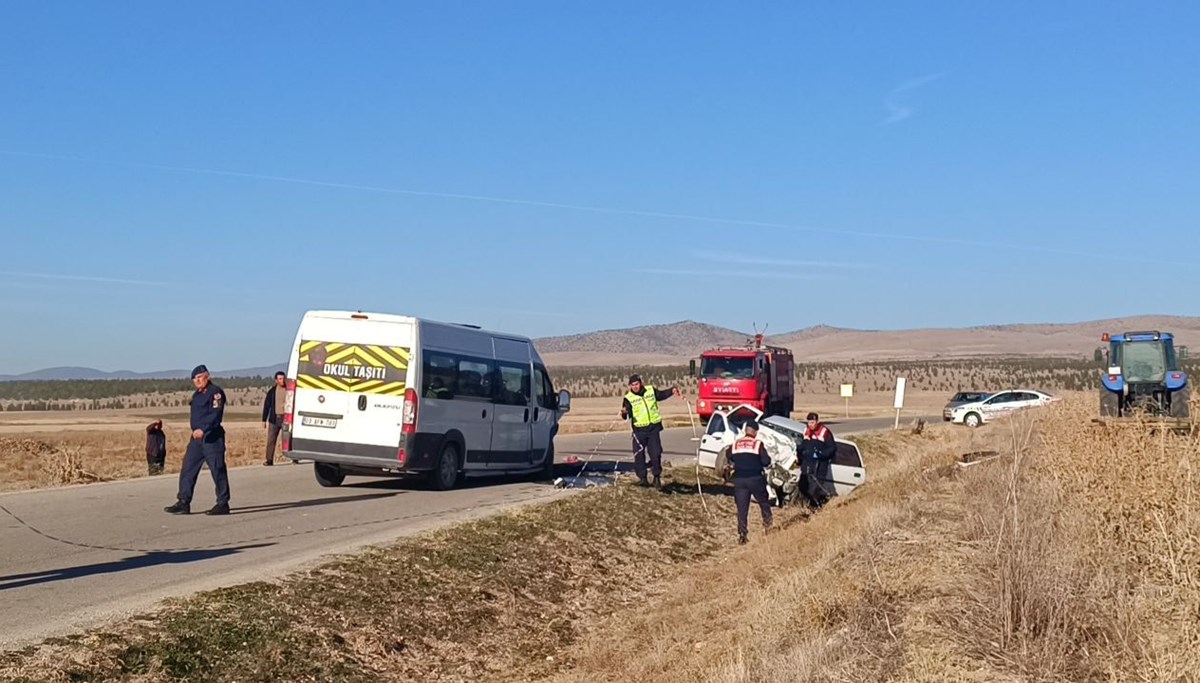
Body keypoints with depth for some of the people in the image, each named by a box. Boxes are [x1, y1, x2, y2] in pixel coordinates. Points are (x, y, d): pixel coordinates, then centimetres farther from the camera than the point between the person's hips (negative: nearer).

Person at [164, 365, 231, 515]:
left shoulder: (215, 392, -10)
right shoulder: (197, 395, 18)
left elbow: (215, 414, -22)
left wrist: (203, 429, -32)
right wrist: (195, 430, 19)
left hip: (212, 438, -9)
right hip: (197, 437, 9)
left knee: (217, 470, -4)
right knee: (187, 469, 5)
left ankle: (223, 504, 2)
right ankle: (183, 503, 8)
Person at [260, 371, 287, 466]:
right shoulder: (272, 391, 3)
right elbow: (266, 405, 6)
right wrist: (264, 420, 3)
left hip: (285, 418, -1)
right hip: (274, 418, 1)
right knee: (271, 440, 2)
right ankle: (269, 460, 7)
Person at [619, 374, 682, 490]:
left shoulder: (650, 390, 5)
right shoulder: (628, 398, -6)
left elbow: (661, 395, 23)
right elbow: (627, 414, -15)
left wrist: (672, 390, 8)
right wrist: (624, 413, -38)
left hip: (654, 428, 2)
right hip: (639, 430, -1)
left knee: (655, 453, -1)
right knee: (639, 454, 0)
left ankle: (657, 477, 11)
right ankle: (642, 478, 11)